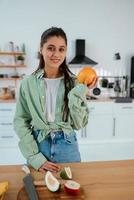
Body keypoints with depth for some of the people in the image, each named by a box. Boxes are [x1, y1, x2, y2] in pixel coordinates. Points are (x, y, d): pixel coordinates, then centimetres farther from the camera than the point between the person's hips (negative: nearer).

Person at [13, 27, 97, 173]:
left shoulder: (73, 82, -6)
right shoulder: (28, 83, -6)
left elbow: (79, 124, -8)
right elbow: (20, 121, -4)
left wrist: (79, 93, -20)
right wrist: (34, 156, -10)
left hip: (67, 146, 1)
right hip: (38, 145, 0)